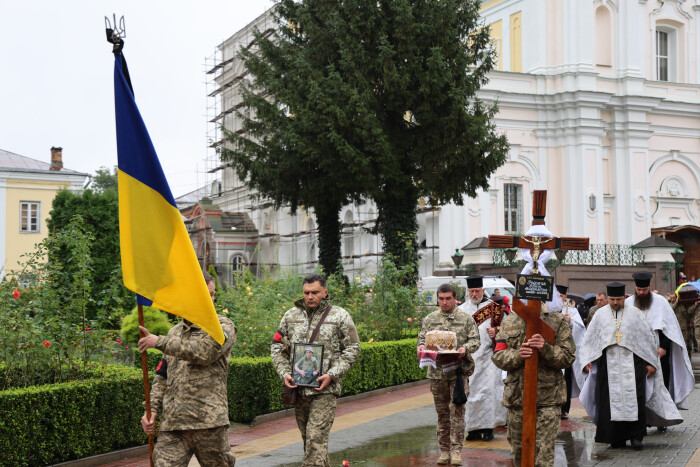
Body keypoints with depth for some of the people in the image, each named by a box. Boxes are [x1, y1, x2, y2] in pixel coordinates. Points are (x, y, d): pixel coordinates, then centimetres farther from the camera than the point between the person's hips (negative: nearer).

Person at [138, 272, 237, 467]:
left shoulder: (224, 327, 4)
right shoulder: (175, 332, 21)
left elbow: (203, 352, -16)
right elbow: (162, 377, 23)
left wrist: (159, 342, -13)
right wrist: (152, 408, 8)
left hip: (209, 421, -3)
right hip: (172, 423, 4)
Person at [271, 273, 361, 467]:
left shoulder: (340, 316, 1)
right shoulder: (291, 315, 10)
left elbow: (352, 349, 0)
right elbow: (277, 347, 14)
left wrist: (332, 375, -11)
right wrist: (284, 373, -2)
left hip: (324, 390, -4)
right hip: (297, 388, 5)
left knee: (316, 438, -13)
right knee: (308, 438, 14)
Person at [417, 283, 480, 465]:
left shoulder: (466, 319, 3)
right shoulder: (430, 319, 10)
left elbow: (475, 340, 1)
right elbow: (422, 337, 11)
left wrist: (465, 348, -20)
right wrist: (421, 346, -12)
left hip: (459, 371, -3)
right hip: (437, 372, 3)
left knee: (457, 410, -7)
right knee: (442, 412, 9)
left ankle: (456, 450, -2)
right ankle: (444, 450, 16)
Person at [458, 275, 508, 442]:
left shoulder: (493, 307, 6)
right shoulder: (461, 309, 14)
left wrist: (496, 332, -11)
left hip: (487, 355, -3)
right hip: (467, 357, 3)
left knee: (488, 390, -7)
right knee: (469, 391, 2)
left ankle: (488, 427, -1)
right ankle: (473, 428, 9)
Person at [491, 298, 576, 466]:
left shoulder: (557, 321, 1)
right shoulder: (509, 322, 9)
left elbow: (568, 357, -3)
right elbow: (498, 356, 5)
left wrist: (546, 349, -21)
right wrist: (517, 355, -16)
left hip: (547, 399, -3)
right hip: (517, 396, 3)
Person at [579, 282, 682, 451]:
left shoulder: (634, 312, 3)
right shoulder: (600, 314, 6)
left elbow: (648, 337, 6)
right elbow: (589, 339, 9)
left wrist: (651, 362, 3)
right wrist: (587, 360, -1)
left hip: (632, 362, -1)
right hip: (609, 364, 1)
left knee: (634, 398, -6)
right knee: (612, 399, 0)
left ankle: (636, 436, 2)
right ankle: (617, 438, 8)